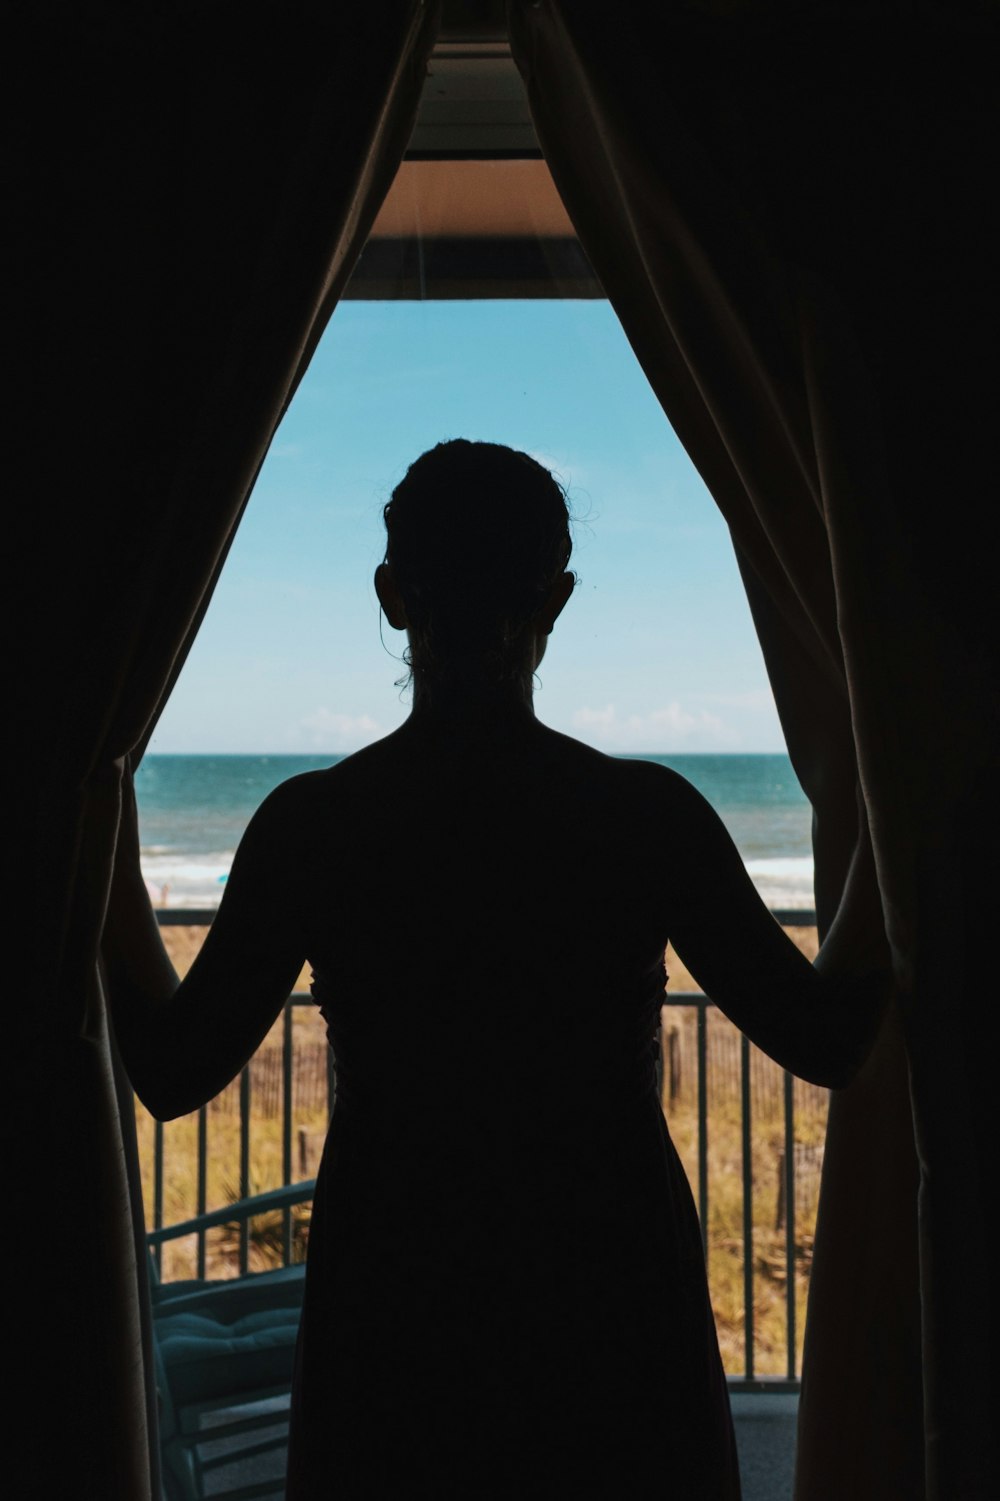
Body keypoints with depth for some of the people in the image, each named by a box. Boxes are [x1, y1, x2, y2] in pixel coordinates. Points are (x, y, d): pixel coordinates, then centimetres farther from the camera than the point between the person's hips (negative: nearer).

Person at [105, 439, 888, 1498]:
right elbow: (827, 1038, -4)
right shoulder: (648, 813, -13)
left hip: (392, 1311, 1)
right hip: (613, 1314, 0)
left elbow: (170, 1072, -2)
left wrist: (111, 845, 9)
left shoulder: (310, 823, -12)